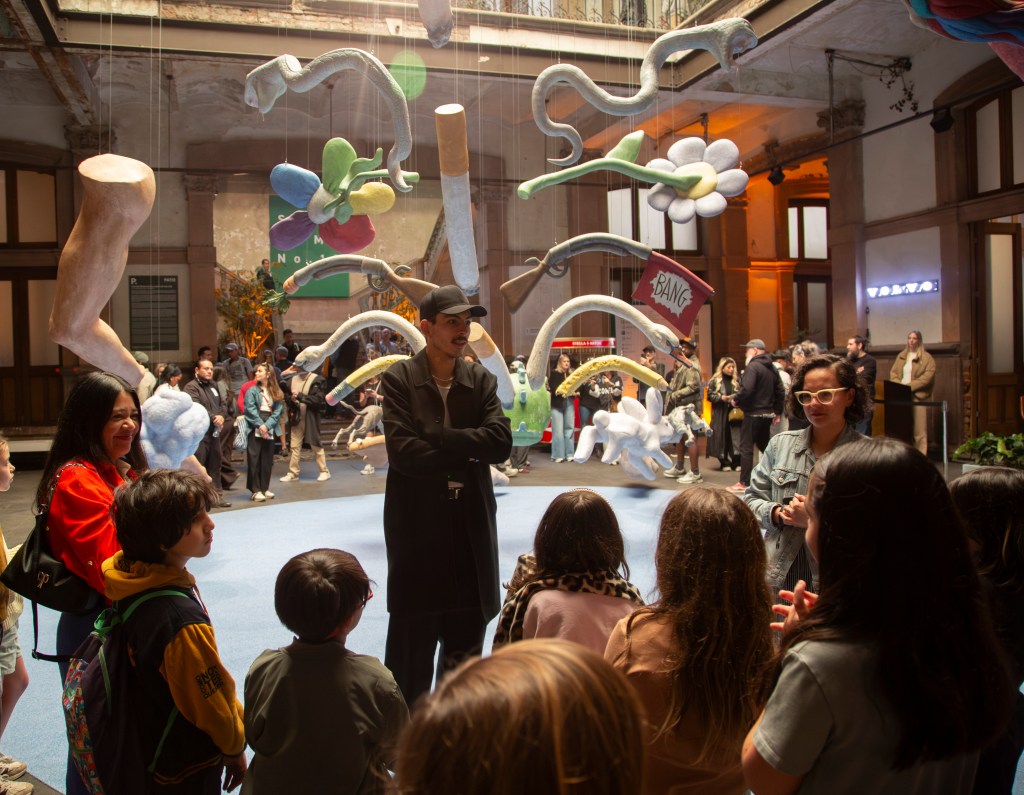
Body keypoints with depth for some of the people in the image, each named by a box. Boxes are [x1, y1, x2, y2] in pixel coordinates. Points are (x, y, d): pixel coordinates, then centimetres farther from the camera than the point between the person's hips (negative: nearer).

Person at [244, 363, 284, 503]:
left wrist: (267, 425, -12)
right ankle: (256, 491, 1)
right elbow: (250, 409, -6)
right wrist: (260, 425, -14)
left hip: (270, 431, 3)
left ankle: (265, 488, 17)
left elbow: (277, 411, 1)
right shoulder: (252, 391, 2)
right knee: (254, 460, -3)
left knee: (267, 461, 7)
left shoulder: (276, 393, 8)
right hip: (254, 430, -3)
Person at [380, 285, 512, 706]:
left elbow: (501, 442, -9)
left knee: (467, 636, 15)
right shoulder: (398, 379, -5)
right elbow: (403, 452, -17)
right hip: (417, 525, -4)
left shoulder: (481, 380, 5)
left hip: (472, 526, 4)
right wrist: (465, 449, -10)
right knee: (412, 639, 6)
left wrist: (437, 439, -16)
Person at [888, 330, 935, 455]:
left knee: (918, 429, -6)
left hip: (918, 396, -4)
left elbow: (927, 376, -9)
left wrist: (910, 386, -15)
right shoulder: (901, 356, 18)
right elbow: (893, 373, 13)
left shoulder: (926, 358, 2)